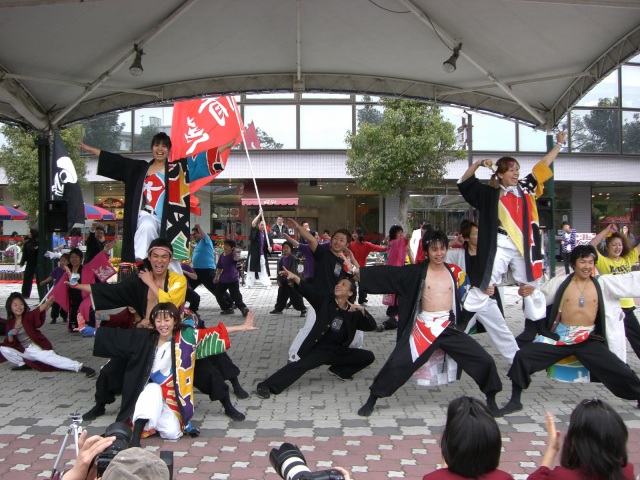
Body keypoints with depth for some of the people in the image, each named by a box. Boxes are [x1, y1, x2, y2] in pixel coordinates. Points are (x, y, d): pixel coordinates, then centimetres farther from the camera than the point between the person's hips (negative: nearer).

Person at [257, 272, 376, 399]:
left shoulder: (353, 313, 3)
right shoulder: (325, 301, -2)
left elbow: (372, 326, -4)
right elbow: (308, 290, -15)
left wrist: (362, 310, -21)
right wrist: (294, 277, -33)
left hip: (339, 352, 4)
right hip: (319, 349, -4)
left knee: (368, 357, 0)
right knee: (302, 365, -31)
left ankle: (339, 370, 19)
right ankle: (267, 386, -32)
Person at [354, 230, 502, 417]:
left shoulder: (454, 272, 5)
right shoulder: (418, 271, -4)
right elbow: (387, 273, -8)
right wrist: (358, 271, -12)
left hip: (449, 328, 2)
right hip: (423, 328, -2)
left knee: (485, 360, -1)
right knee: (396, 365, -5)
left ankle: (491, 402, 22)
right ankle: (371, 401, 14)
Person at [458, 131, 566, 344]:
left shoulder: (525, 188, 8)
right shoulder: (492, 194, 3)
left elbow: (543, 165, 16)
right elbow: (465, 182, 4)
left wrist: (559, 144, 20)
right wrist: (478, 164, -6)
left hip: (524, 246, 3)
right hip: (500, 246, -3)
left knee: (531, 286, 15)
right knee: (483, 285, -6)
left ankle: (534, 326, 30)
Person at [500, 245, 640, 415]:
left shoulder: (603, 283, 4)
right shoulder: (559, 282, 1)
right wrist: (524, 292, -16)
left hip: (589, 340, 1)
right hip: (560, 338, -1)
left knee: (619, 370, -2)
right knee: (522, 356, -14)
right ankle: (515, 401, 0)